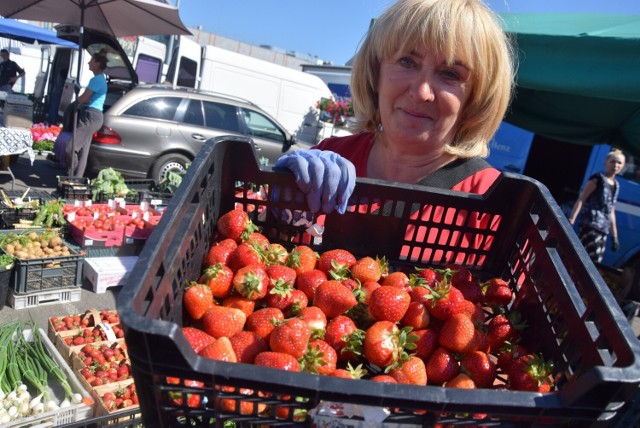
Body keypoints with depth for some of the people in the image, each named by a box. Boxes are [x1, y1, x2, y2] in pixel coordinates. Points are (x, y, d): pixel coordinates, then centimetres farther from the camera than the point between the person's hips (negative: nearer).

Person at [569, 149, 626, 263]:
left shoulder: (616, 185, 19)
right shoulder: (597, 179, -2)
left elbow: (611, 212, 23)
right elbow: (581, 200, -8)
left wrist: (614, 236, 23)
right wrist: (570, 221, -18)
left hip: (603, 230, 7)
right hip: (590, 226, -7)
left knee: (596, 262, 2)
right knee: (591, 260, -17)